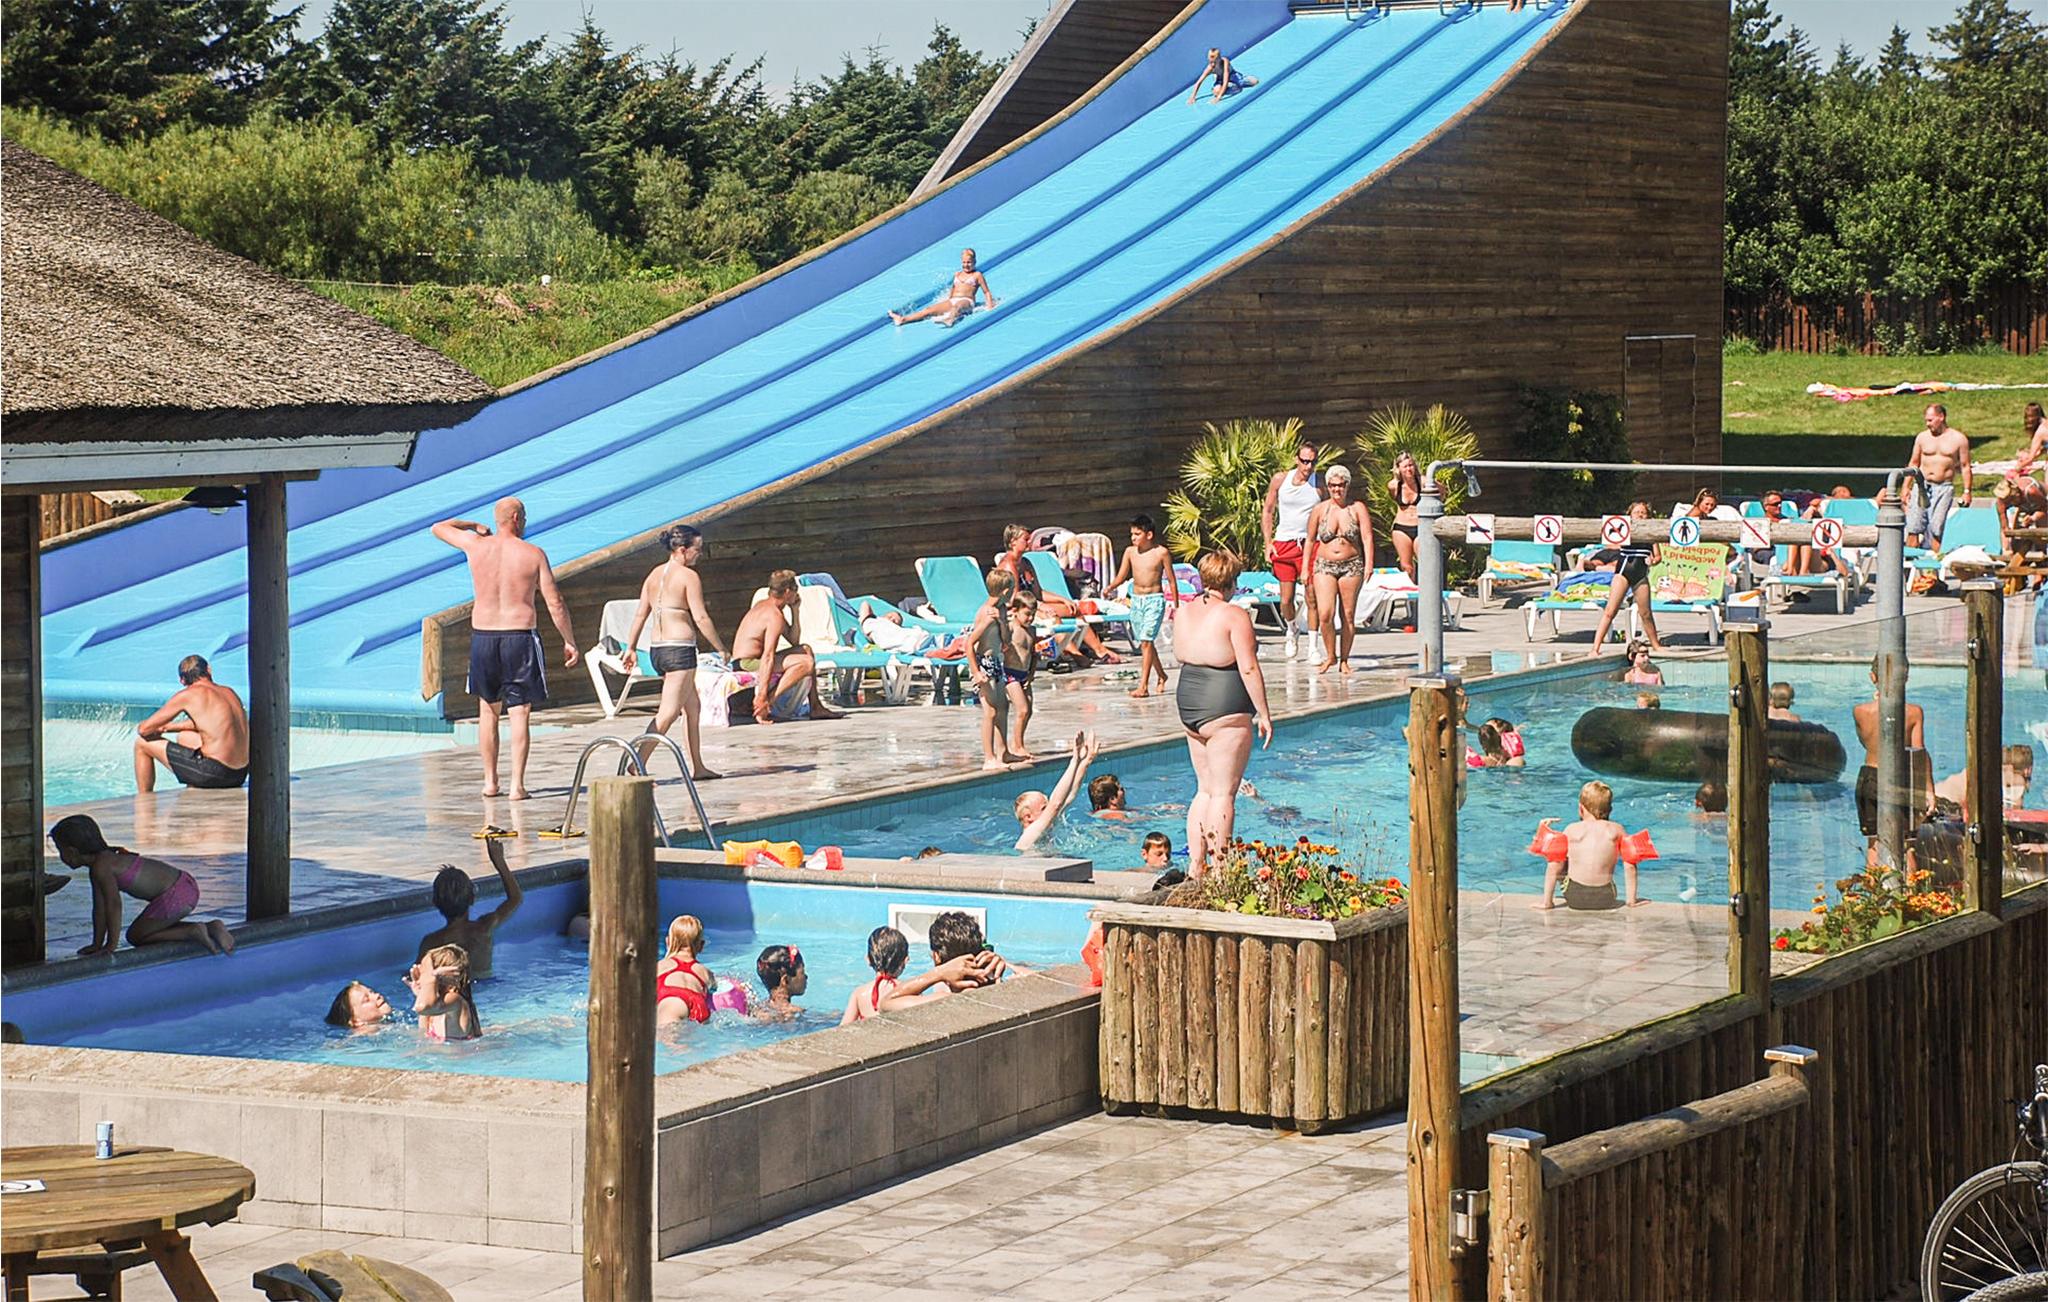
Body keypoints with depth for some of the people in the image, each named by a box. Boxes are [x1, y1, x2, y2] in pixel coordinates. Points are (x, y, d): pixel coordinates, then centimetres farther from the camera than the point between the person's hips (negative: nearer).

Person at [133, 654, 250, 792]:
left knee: (142, 744, 10)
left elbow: (144, 729, -1)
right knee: (184, 737, 36)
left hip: (213, 773, -7)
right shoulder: (230, 692, 12)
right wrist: (171, 728, 33)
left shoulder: (188, 695, -6)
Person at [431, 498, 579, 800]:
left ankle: (490, 781, 19)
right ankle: (517, 784, -6)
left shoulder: (476, 545, 2)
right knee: (520, 713, 1)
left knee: (488, 710, 17)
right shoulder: (533, 554, -4)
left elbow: (438, 528, 21)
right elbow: (555, 603, -5)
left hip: (483, 636, 3)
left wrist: (473, 526, 34)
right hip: (520, 636, -3)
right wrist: (569, 642, 4)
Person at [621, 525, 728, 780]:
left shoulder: (654, 575, 11)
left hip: (657, 649, 9)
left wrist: (631, 648, 14)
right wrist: (721, 649, -5)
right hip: (680, 648, -9)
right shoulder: (688, 576, -10)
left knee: (692, 707, 18)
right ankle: (638, 763, -19)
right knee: (668, 711, -9)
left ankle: (698, 767, 21)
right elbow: (700, 618, -13)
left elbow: (640, 614, 11)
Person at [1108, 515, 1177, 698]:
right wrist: (1110, 587, -15)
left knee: (1146, 641, -15)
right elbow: (1121, 577, 6)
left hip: (1155, 600, -5)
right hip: (1136, 599, 5)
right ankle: (1161, 675, 35)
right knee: (1145, 642, 13)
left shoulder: (1161, 552, -8)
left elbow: (1171, 580, -1)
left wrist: (1176, 606, 1)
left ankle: (1143, 686, -16)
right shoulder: (1130, 552, 3)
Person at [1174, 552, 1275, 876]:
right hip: (1225, 710, -7)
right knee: (1223, 792, -3)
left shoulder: (1185, 612, 8)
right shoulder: (1234, 615, -13)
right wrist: (1264, 713, -9)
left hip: (1187, 704, 7)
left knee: (1205, 788, 16)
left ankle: (1195, 866, 15)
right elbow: (1249, 669, -15)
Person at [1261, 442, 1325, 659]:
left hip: (1310, 544, -1)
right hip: (1283, 543, 1)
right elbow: (1267, 511, 11)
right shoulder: (1280, 480, 2)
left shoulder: (1319, 486, -1)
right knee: (1286, 599, 2)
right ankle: (1291, 631, 32)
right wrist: (1268, 543, 4)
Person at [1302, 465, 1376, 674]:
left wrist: (1369, 563, -15)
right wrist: (1305, 568, 8)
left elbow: (1367, 537, -4)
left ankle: (1344, 660, 13)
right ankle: (1330, 656, 4)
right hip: (1324, 565, 0)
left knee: (1348, 616, 2)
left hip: (1351, 566, 0)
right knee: (1325, 614, -14)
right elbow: (1310, 540, 12)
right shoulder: (1319, 510, 6)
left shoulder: (1358, 508, 2)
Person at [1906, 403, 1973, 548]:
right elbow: (1913, 463, 16)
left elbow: (1965, 466, 4)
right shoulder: (1922, 437, 8)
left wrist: (1967, 491, -1)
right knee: (1913, 525, -8)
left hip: (1944, 488, -2)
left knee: (1936, 528, -9)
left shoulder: (1958, 439, 1)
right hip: (1923, 486, 2)